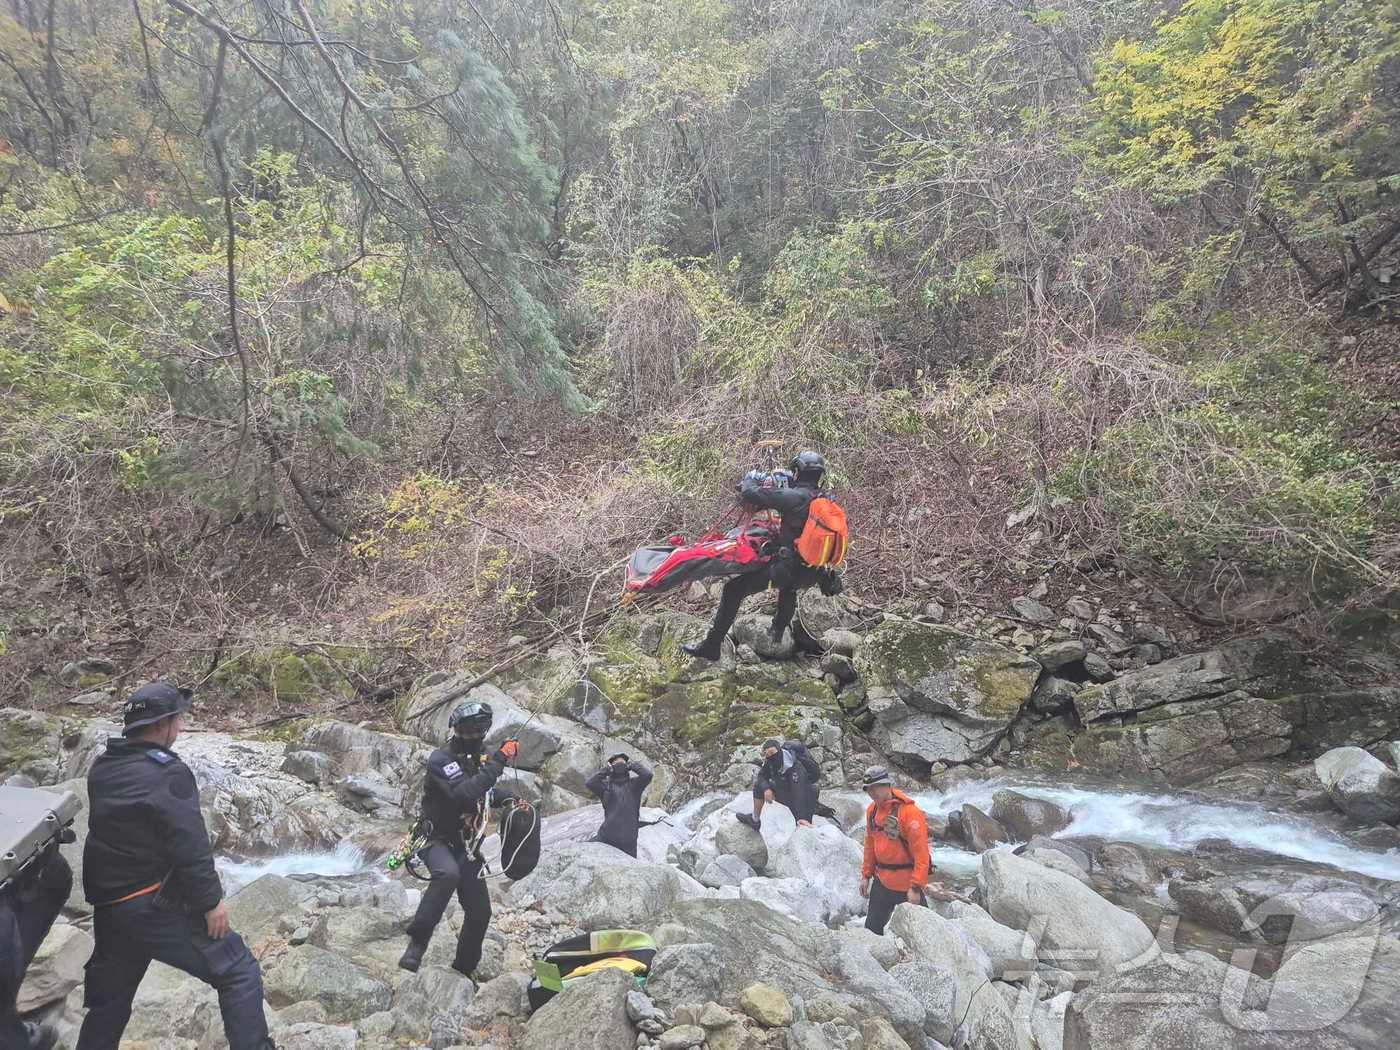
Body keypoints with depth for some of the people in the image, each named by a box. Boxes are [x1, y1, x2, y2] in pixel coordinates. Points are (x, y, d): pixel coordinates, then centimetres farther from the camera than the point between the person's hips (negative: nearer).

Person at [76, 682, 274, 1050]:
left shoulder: (102, 768, 8)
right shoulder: (167, 773, -18)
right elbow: (190, 846, -21)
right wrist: (211, 900, -13)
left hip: (107, 905, 9)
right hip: (155, 905, -9)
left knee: (107, 1000, 22)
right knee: (239, 973, -1)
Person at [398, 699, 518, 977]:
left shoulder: (479, 760, 7)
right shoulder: (441, 760, -16)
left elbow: (489, 794, 24)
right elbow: (465, 794, -33)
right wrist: (497, 762, -33)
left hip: (466, 846, 7)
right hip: (437, 839, -7)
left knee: (479, 911, 5)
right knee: (448, 873, -39)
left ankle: (463, 970, 25)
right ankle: (417, 942, -28)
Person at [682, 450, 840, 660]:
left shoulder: (794, 496, -18)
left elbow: (749, 494, -17)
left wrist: (750, 479, 6)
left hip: (784, 568, -7)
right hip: (811, 574, 7)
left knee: (732, 591, 2)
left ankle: (711, 646, 4)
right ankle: (778, 631, 50)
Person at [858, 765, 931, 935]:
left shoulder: (910, 811, -20)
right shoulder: (872, 810, 4)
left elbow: (921, 853, -20)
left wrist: (915, 888, -21)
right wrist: (866, 875, 13)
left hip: (906, 884, -7)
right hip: (881, 881, 7)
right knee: (872, 928, 12)